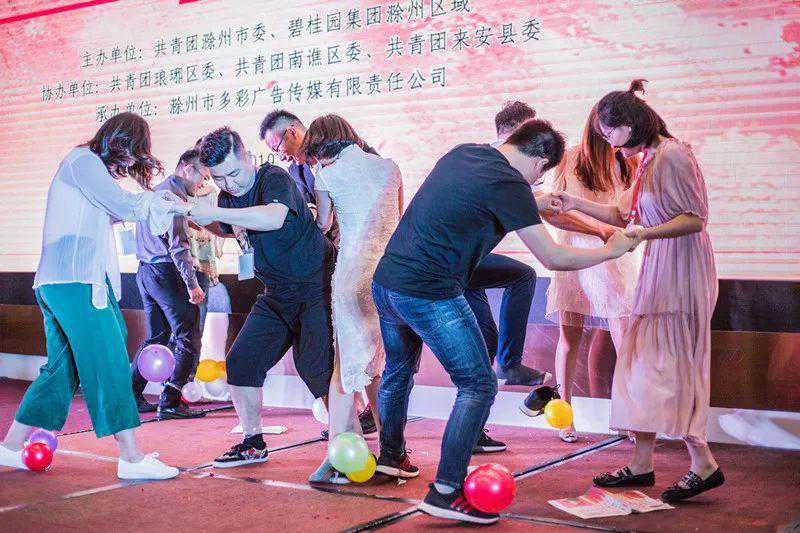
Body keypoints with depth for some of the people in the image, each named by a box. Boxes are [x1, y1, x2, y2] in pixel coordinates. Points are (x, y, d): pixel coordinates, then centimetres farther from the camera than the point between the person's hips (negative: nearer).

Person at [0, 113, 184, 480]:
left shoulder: (90, 167, 24)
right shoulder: (83, 160, -6)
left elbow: (110, 213, 25)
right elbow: (125, 206, -11)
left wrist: (154, 199, 14)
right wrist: (175, 206, 1)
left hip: (56, 284, 10)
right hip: (76, 282, -10)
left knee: (62, 368, 14)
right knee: (110, 364, -9)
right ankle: (131, 457, -7)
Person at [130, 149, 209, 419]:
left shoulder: (157, 190, 20)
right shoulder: (175, 194, -12)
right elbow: (178, 245, -20)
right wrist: (192, 284, -21)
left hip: (146, 272, 10)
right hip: (166, 272, -10)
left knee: (156, 336, 17)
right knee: (188, 338, -6)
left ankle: (132, 395, 19)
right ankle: (170, 402, -9)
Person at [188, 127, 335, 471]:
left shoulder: (274, 178, -18)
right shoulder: (229, 195, 6)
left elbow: (274, 218, -40)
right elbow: (227, 229, 29)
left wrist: (215, 212, -38)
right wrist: (199, 220, 10)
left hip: (317, 285, -8)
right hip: (277, 296, 8)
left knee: (317, 367, -17)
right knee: (240, 362, 5)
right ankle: (253, 444, 19)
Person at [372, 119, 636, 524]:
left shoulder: (464, 152, 11)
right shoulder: (508, 184, -13)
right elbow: (552, 258, -11)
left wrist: (534, 204, 33)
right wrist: (612, 250, 4)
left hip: (385, 280, 9)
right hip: (429, 293, -9)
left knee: (398, 369, 28)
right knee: (478, 386, 0)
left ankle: (391, 456, 46)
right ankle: (446, 493, -2)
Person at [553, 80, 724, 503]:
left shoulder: (672, 155, -15)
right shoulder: (646, 159, 14)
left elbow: (695, 218, -18)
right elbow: (623, 214, 19)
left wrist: (645, 233, -29)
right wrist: (576, 204, 12)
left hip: (679, 269, -10)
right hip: (657, 270, 10)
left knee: (667, 366, -6)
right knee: (641, 364, 9)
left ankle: (704, 464, 4)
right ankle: (641, 465, 15)